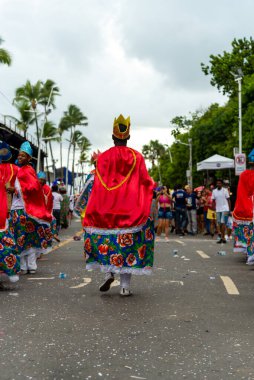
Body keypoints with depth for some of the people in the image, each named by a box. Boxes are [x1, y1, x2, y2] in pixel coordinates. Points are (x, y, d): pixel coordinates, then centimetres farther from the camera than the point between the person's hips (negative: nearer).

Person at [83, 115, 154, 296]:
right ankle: (125, 286, 1)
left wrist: (94, 209, 2)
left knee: (106, 239, 15)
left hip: (107, 207, 0)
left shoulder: (104, 157, 1)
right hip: (131, 209, 0)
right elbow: (146, 181, 1)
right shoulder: (137, 157, 1)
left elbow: (98, 184, -2)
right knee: (127, 242, 2)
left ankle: (108, 272, -5)